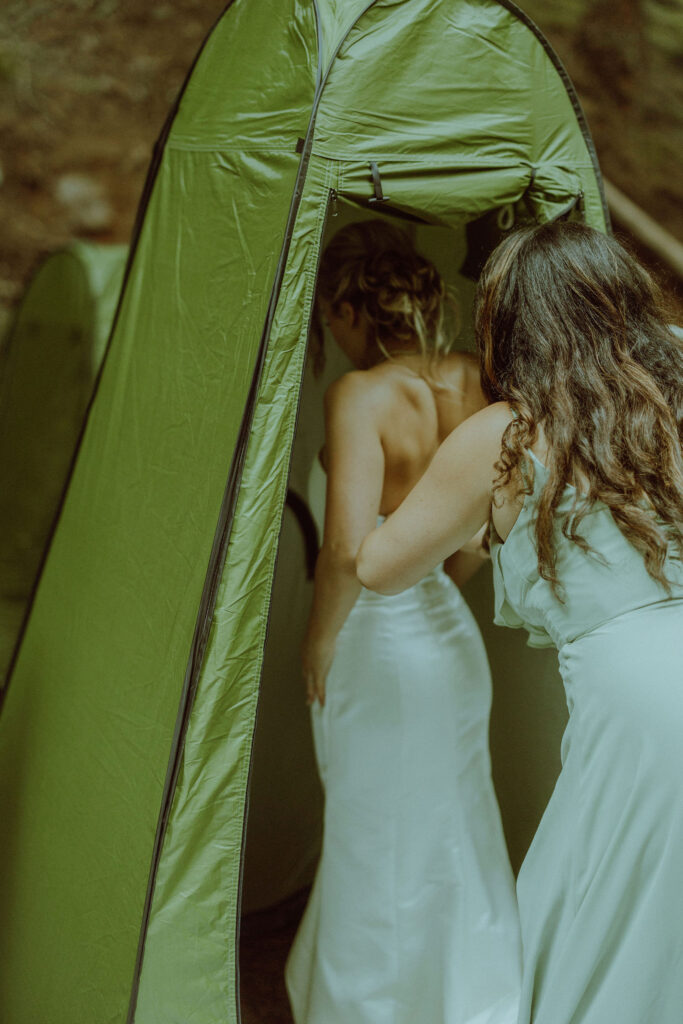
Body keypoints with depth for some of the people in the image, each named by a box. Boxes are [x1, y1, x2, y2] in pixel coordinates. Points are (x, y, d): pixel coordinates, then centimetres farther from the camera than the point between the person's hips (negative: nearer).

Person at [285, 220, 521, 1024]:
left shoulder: (361, 395, -21)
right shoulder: (469, 382, 0)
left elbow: (348, 549, -29)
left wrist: (319, 640, -13)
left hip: (380, 647, -7)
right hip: (453, 636, 7)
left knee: (375, 845, 11)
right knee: (455, 832, 22)